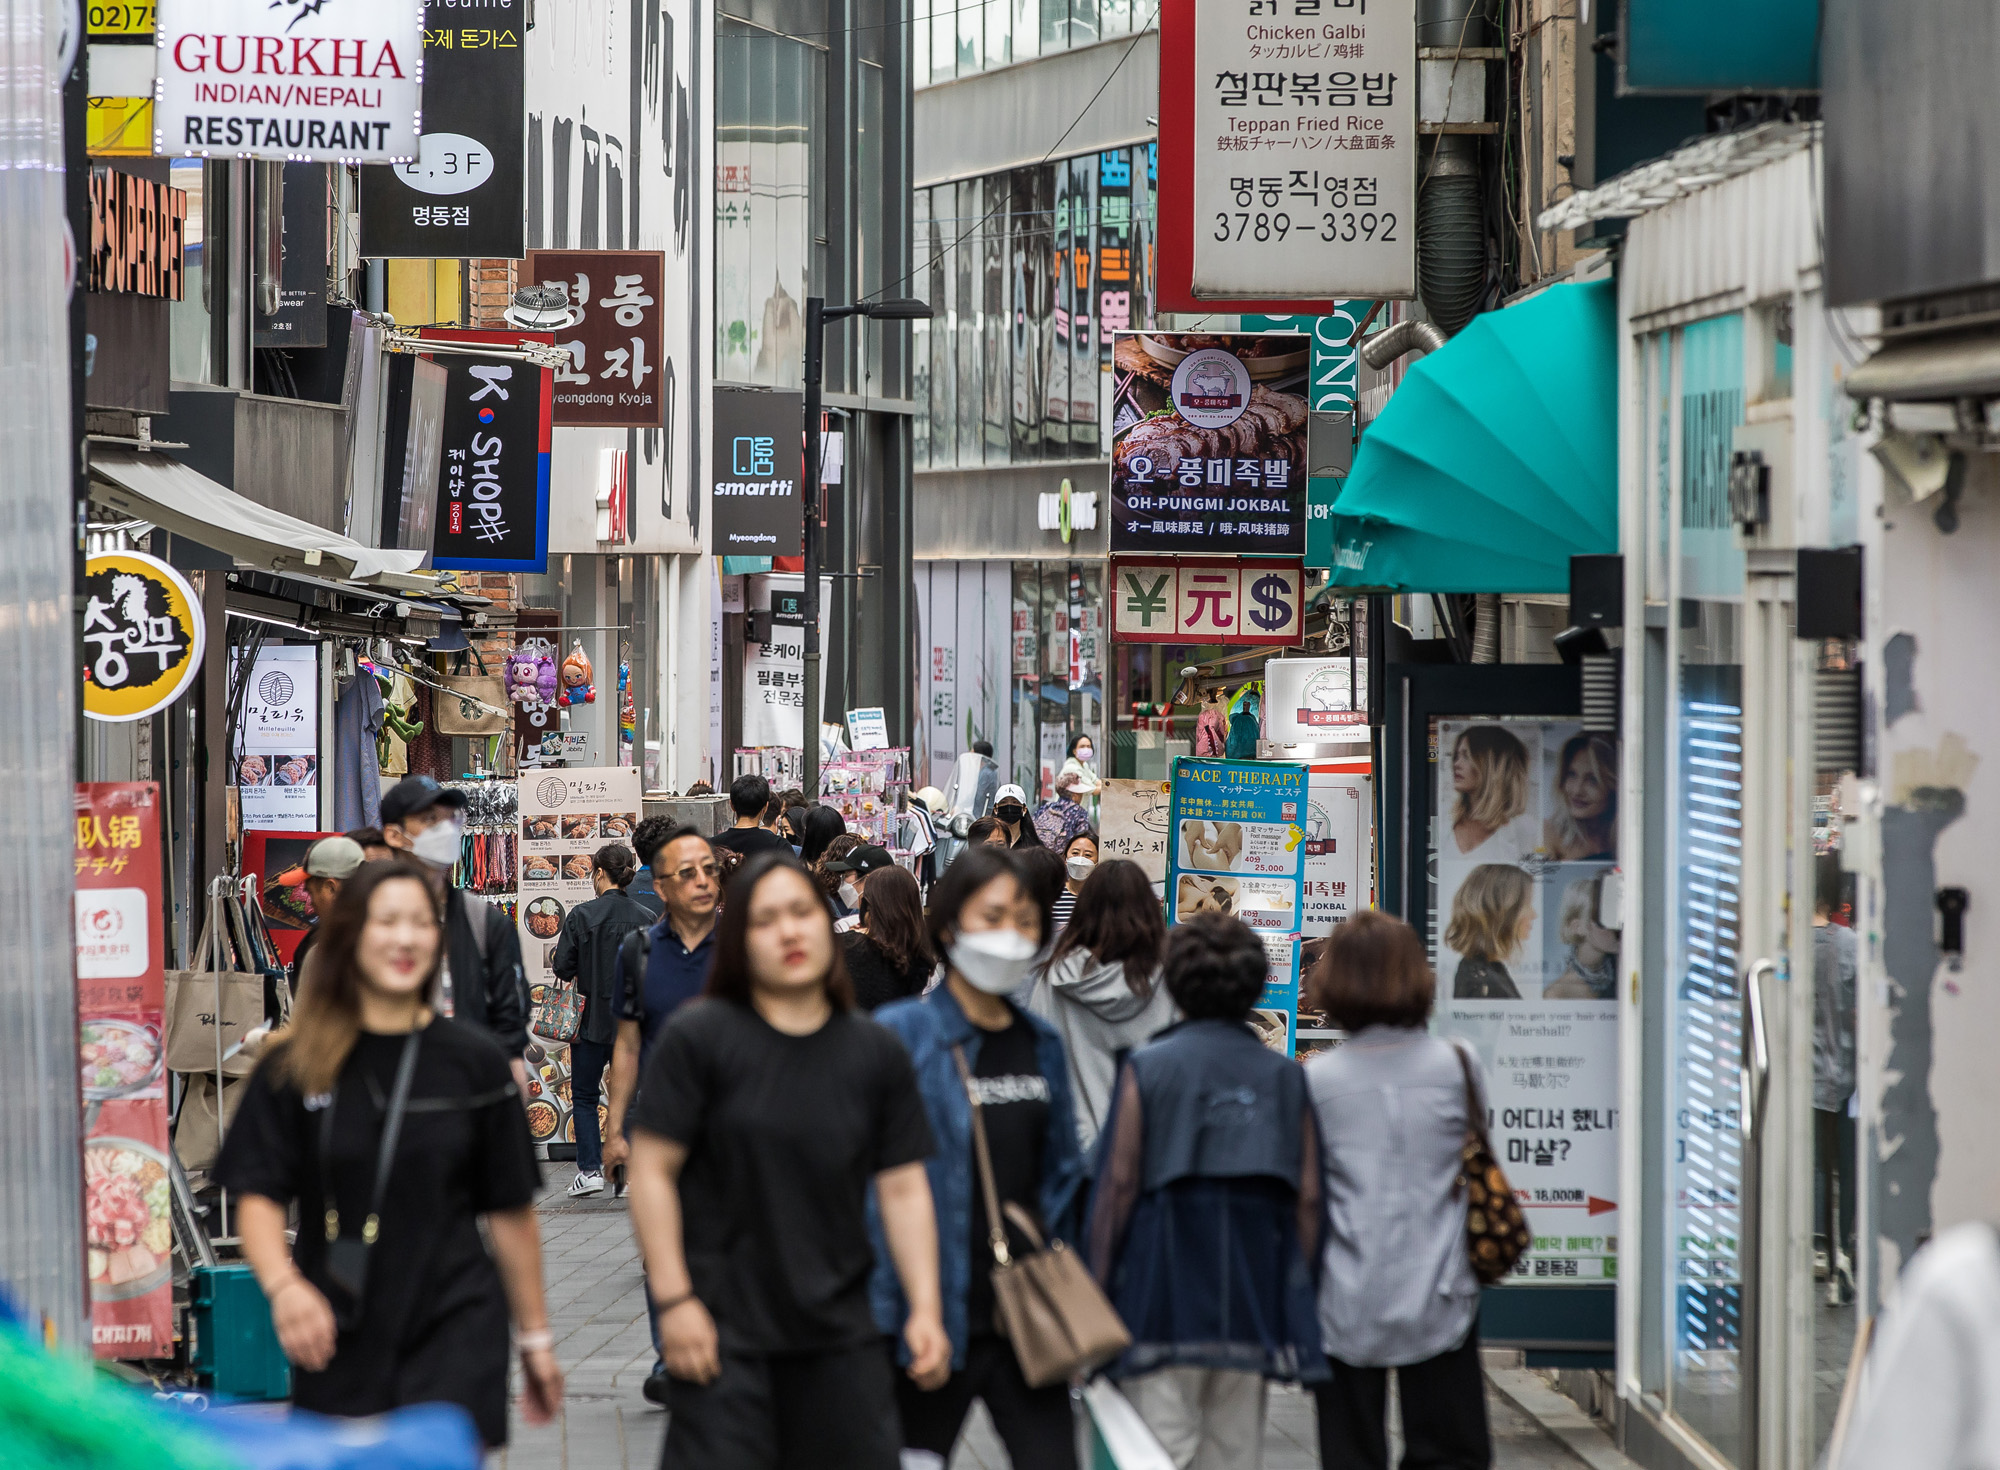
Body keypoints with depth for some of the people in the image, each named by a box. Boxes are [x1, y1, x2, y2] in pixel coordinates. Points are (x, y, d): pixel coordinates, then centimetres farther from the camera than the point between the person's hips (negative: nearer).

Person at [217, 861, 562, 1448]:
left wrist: (535, 1337, 10)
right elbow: (258, 1196, -3)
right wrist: (283, 1285, -23)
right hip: (337, 1343, 1)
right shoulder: (294, 1066, 2)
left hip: (455, 1333, -1)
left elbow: (511, 1211, 7)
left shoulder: (474, 1060, 2)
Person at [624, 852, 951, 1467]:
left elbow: (904, 1189, 8)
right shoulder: (698, 1037, -4)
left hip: (839, 1328, 4)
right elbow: (652, 1170, -5)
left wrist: (925, 1307, -1)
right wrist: (674, 1301, -10)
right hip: (721, 1329, -4)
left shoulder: (876, 1053, 7)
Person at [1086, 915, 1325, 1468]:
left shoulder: (1147, 1069, -3)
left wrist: (1096, 1291, 1)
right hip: (1254, 1305, 3)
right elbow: (1307, 1197, 5)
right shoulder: (1285, 1077, 7)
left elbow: (1119, 1183, -5)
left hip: (1162, 1298, -3)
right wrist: (1296, 1293, 14)